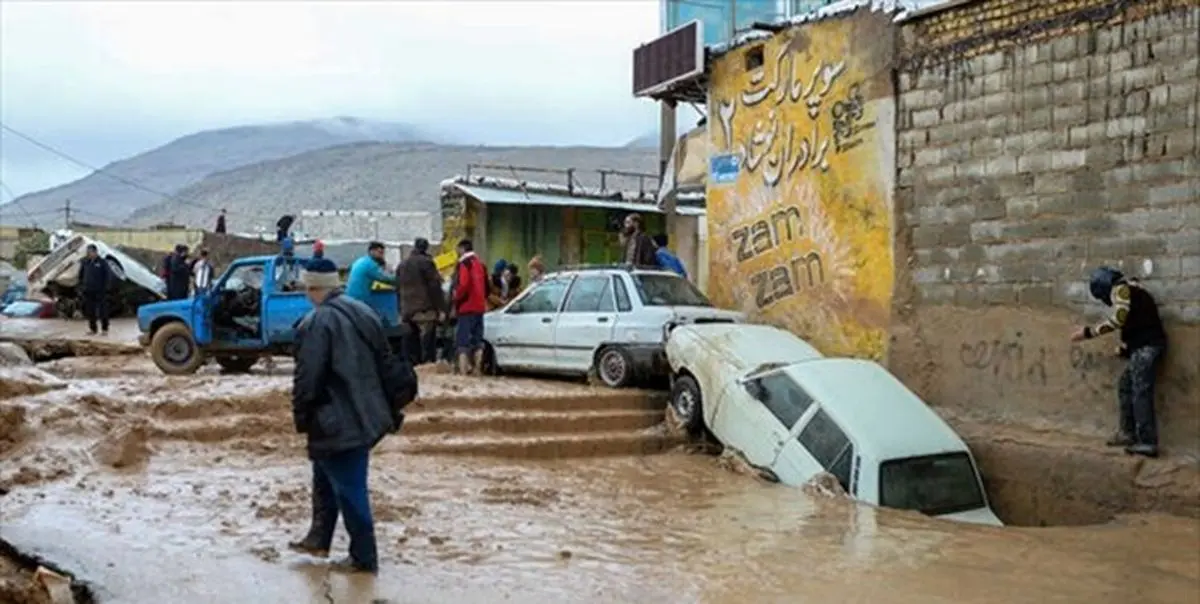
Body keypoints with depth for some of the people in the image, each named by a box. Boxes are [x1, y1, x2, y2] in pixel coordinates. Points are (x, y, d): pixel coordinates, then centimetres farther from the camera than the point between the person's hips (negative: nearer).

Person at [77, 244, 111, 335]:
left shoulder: (102, 262, -4)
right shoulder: (85, 262, 7)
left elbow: (108, 276, -3)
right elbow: (81, 276, 16)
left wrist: (105, 288, -8)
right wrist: (81, 287, 9)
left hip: (99, 291, -4)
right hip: (88, 291, 4)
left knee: (102, 311, -1)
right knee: (90, 311, 6)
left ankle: (104, 329, 8)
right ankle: (92, 329, 15)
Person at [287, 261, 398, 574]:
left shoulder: (316, 323, -18)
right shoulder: (363, 312, 9)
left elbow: (307, 377, -18)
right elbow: (383, 361, 15)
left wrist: (301, 417, -4)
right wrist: (386, 409, 22)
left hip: (337, 422, -9)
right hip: (365, 416, 9)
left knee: (349, 489, 1)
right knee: (326, 478, 24)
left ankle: (363, 557, 10)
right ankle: (319, 537, 35)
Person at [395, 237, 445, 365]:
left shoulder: (401, 265, 17)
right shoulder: (426, 262, -4)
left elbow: (398, 290, 20)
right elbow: (435, 287, -9)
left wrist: (401, 311, 21)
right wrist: (441, 308, -8)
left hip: (407, 311, 6)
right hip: (425, 310, -6)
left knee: (412, 345, 9)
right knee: (428, 344, -7)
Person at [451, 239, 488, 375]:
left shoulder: (464, 264, -10)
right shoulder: (480, 264, 15)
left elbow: (463, 285, -21)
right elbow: (486, 286, 17)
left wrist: (456, 297, -5)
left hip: (466, 307, -8)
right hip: (480, 307, 8)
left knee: (463, 340, -7)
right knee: (478, 340, 12)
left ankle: (463, 371, -13)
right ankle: (477, 369, 14)